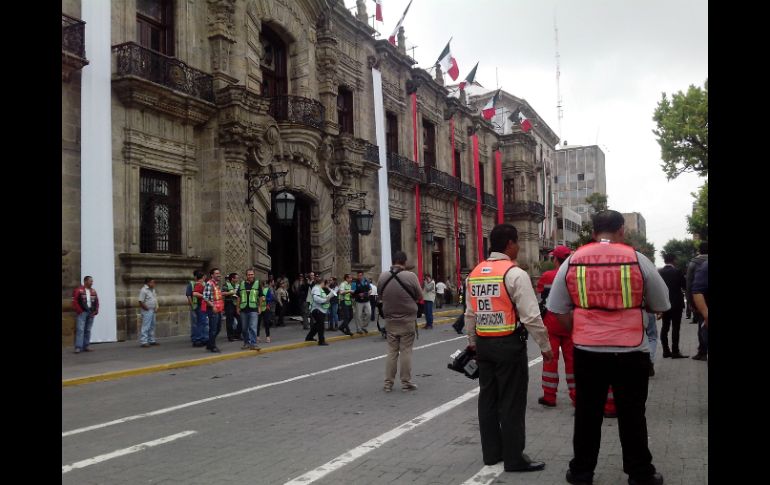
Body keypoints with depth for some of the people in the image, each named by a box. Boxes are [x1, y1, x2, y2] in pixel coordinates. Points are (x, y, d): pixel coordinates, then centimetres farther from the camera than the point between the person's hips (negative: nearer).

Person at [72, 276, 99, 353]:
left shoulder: (93, 291, 13)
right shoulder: (78, 290, -4)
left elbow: (96, 302, 16)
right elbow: (74, 302, -8)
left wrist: (95, 311, 5)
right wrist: (80, 311, -12)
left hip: (91, 313, 6)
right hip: (82, 312, -6)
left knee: (88, 330, 9)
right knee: (80, 330, -11)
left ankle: (86, 346, 14)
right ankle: (78, 347, -13)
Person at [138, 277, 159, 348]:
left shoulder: (152, 290, 13)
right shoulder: (143, 290, -15)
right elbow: (141, 302, -19)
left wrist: (156, 308, 10)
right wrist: (147, 309, -16)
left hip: (152, 311, 9)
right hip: (147, 312, -9)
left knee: (152, 326, 14)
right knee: (146, 327, -8)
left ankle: (152, 340, 23)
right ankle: (144, 342, -6)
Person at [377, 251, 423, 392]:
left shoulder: (382, 277, -3)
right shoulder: (410, 276, -13)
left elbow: (381, 297, 8)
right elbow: (419, 297, -3)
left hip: (390, 320, 3)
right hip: (407, 320, -3)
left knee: (391, 351, 11)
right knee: (406, 351, 4)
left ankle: (388, 383, 15)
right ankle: (406, 383, 10)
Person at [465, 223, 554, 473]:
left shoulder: (475, 273, 8)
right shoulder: (514, 273, -13)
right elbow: (531, 315, -15)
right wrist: (545, 345, -6)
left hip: (483, 344, 7)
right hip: (509, 343, -7)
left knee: (488, 398, 14)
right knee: (511, 402, 1)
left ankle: (491, 452, 25)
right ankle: (514, 458, 9)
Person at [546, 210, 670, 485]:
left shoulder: (572, 261, -1)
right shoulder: (638, 260, -5)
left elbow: (558, 310, 3)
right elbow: (661, 306, 6)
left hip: (587, 351, 1)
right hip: (631, 351, -1)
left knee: (587, 414, 11)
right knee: (632, 415, 11)